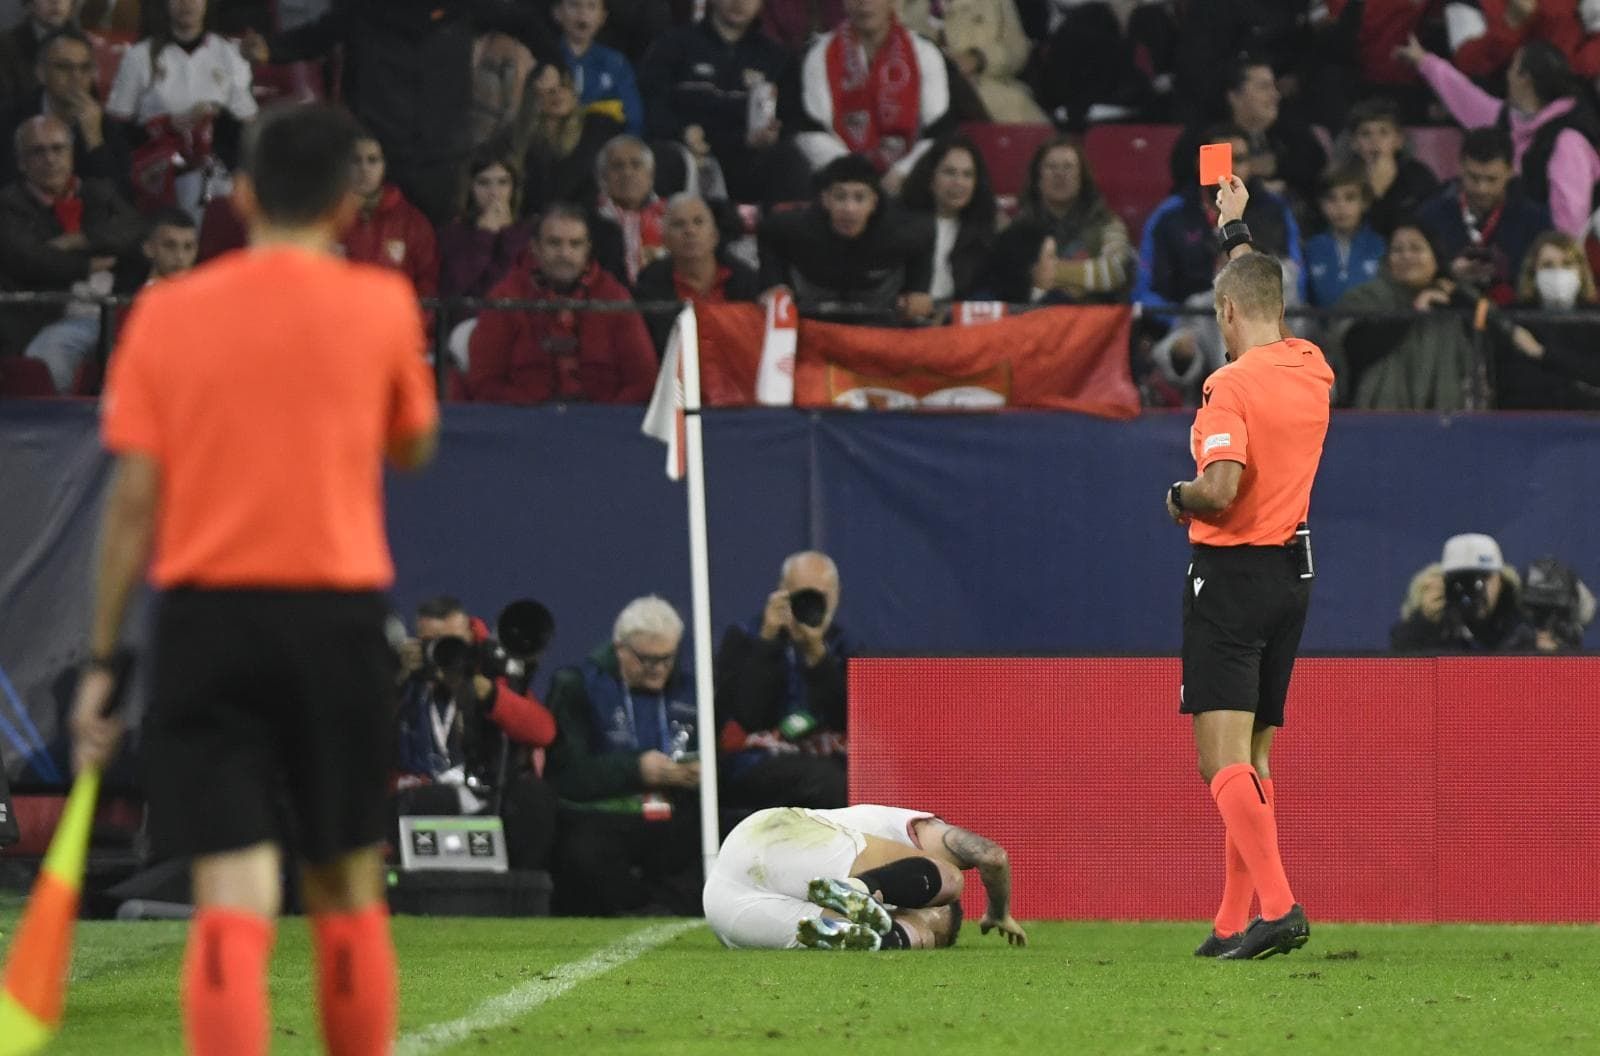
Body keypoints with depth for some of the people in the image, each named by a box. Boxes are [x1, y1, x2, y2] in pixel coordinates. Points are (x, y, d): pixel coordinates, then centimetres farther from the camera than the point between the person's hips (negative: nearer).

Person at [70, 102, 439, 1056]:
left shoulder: (167, 312, 2)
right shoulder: (381, 305, 0)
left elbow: (134, 499, 0)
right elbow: (414, 447, 17)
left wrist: (105, 657, 4)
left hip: (205, 616, 0)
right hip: (338, 612, 0)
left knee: (233, 898, -5)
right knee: (347, 888, 13)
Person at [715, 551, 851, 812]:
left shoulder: (840, 647, 15)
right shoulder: (744, 638, 9)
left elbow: (847, 719, -2)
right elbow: (747, 717, -7)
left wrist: (817, 653, -11)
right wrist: (768, 641, -8)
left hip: (826, 759, 3)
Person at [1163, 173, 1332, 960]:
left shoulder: (1231, 386, -16)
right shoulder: (1312, 370, 7)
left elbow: (1222, 487, -27)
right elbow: (1263, 294, 27)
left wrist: (1180, 498, -6)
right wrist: (1235, 230, 42)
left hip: (1230, 572, -8)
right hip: (1293, 570, 8)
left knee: (1224, 760, -11)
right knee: (1252, 755, 12)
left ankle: (1278, 906, -25)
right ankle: (1233, 922, 14)